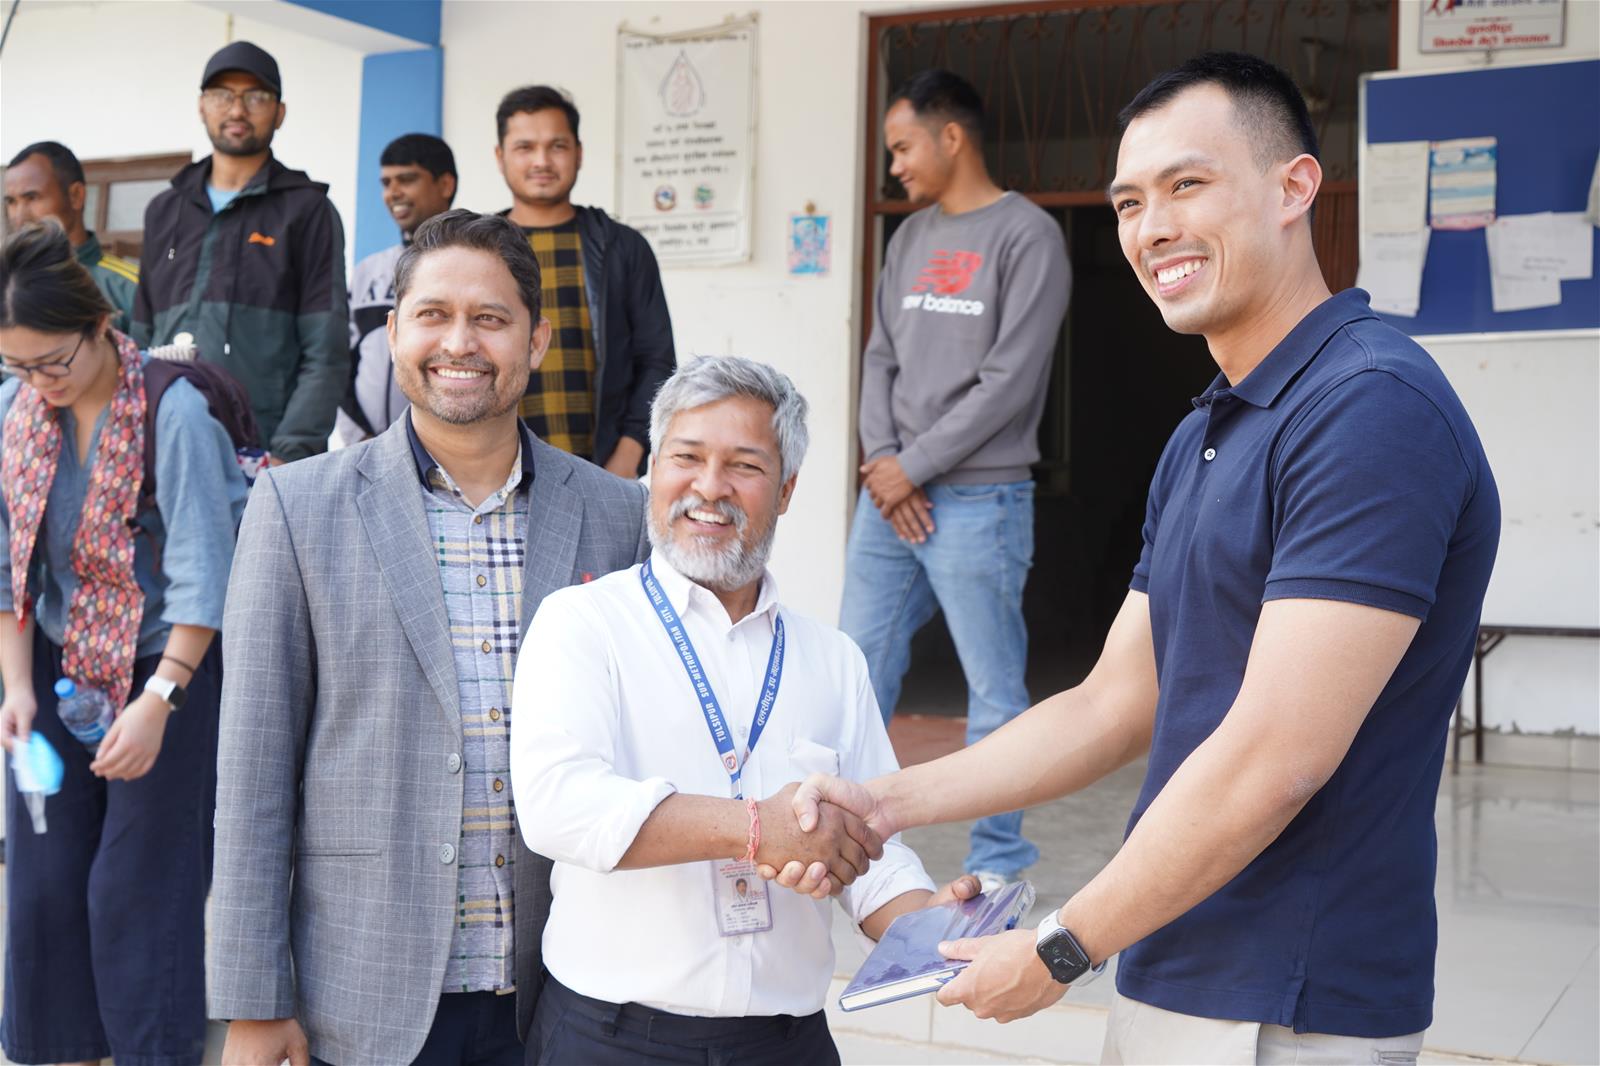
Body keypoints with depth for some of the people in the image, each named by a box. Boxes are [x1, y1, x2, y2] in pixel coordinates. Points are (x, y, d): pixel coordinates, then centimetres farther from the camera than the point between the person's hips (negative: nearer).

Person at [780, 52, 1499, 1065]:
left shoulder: (1373, 406, -19)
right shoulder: (1200, 439, 12)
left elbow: (1273, 762, -23)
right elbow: (1115, 705, 12)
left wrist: (1059, 949, -14)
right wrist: (887, 805, 2)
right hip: (1166, 983, 8)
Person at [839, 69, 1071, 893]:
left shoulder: (1027, 237, -5)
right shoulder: (909, 238, 16)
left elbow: (1009, 381, -12)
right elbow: (881, 359, 13)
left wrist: (914, 466, -10)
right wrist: (883, 460, -3)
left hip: (977, 500, -6)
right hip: (889, 495, 7)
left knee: (994, 690, 0)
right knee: (859, 674, 8)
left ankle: (998, 864, 10)